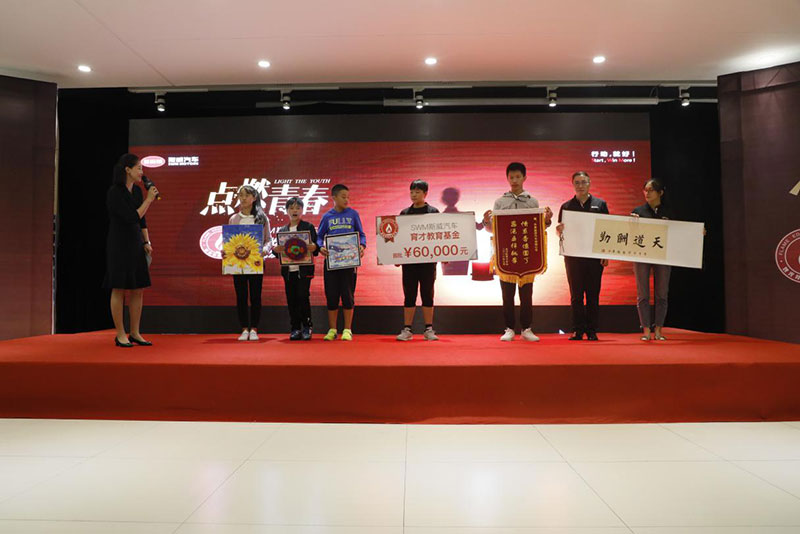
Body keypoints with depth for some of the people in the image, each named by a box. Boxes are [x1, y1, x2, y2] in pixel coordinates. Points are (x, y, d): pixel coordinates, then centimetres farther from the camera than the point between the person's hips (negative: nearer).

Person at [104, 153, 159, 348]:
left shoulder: (137, 191, 10)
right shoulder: (114, 192, -13)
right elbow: (132, 218, -19)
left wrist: (146, 242, 7)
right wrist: (149, 200, -14)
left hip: (136, 245, 7)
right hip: (119, 245, -7)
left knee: (138, 289, 7)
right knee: (119, 290, -1)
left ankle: (135, 333, 16)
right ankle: (120, 335, 8)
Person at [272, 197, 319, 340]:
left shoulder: (308, 227, 3)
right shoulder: (282, 230, 14)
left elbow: (315, 246, -1)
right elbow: (279, 250, 12)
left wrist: (314, 248, -24)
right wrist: (276, 250, -10)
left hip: (304, 269, -3)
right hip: (288, 270, 4)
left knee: (303, 297, -8)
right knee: (291, 300, 4)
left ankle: (307, 328, 4)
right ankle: (295, 329, 13)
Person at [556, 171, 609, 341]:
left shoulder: (600, 204, 8)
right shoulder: (566, 206, 9)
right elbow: (560, 232, 11)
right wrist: (559, 229, -13)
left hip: (594, 256, 0)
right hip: (573, 256, 1)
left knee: (593, 294, 3)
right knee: (576, 295, 3)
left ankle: (592, 331, 9)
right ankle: (578, 330, 8)